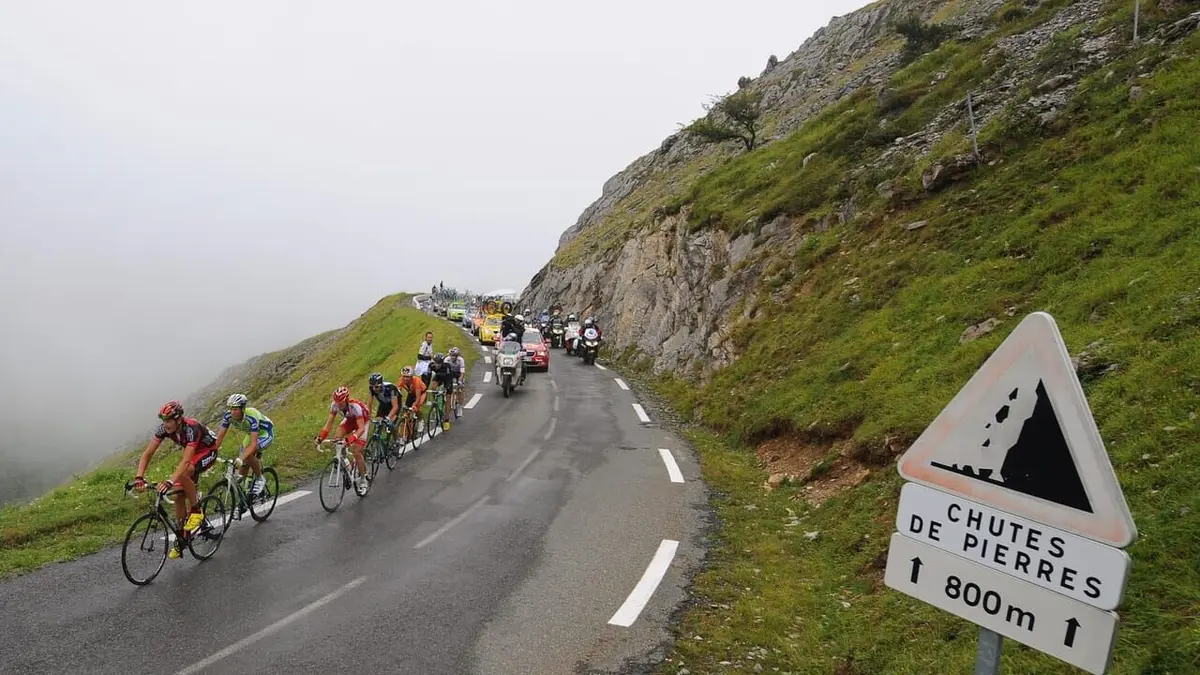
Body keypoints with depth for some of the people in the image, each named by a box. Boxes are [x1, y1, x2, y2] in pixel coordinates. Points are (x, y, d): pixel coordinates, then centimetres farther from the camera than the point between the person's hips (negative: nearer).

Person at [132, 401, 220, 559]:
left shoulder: (191, 428, -37)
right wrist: (139, 477, -31)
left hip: (208, 452, -7)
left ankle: (196, 511, -13)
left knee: (182, 475, -34)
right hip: (192, 453, 7)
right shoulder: (164, 428, -18)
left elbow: (186, 461, -45)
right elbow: (148, 453, -19)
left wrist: (170, 482, -56)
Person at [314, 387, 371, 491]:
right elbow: (329, 423, -22)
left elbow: (361, 428, -44)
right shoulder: (334, 405, -25)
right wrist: (321, 436, -37)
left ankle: (363, 480, 1)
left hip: (362, 421, -5)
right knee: (336, 439, -21)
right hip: (349, 419, 5)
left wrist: (352, 438, -61)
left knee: (357, 452, -15)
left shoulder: (355, 406, -39)